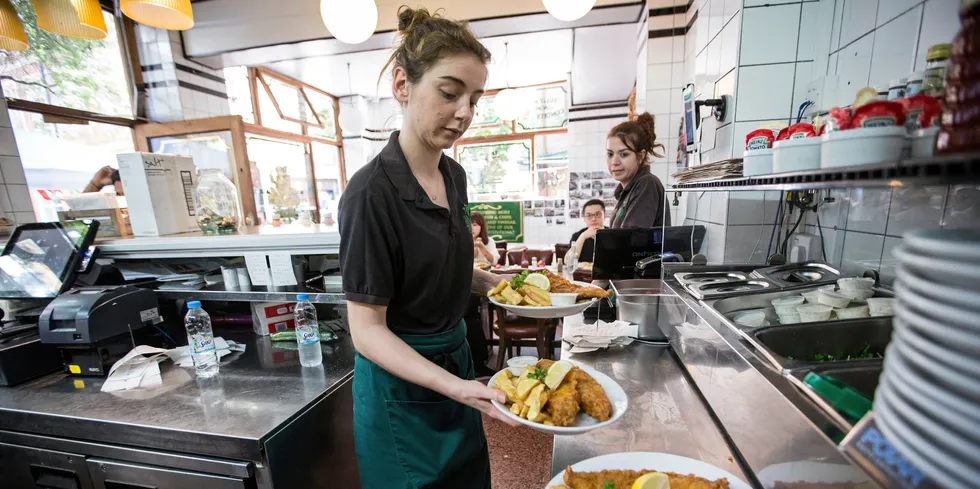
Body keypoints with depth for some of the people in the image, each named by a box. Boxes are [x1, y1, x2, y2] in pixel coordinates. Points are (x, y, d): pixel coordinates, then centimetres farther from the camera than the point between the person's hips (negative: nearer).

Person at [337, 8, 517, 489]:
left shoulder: (454, 175, -1)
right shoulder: (372, 192, -24)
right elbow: (367, 328, -21)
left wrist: (496, 283, -3)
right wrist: (452, 386, -32)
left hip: (455, 360, 7)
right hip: (402, 380, -7)